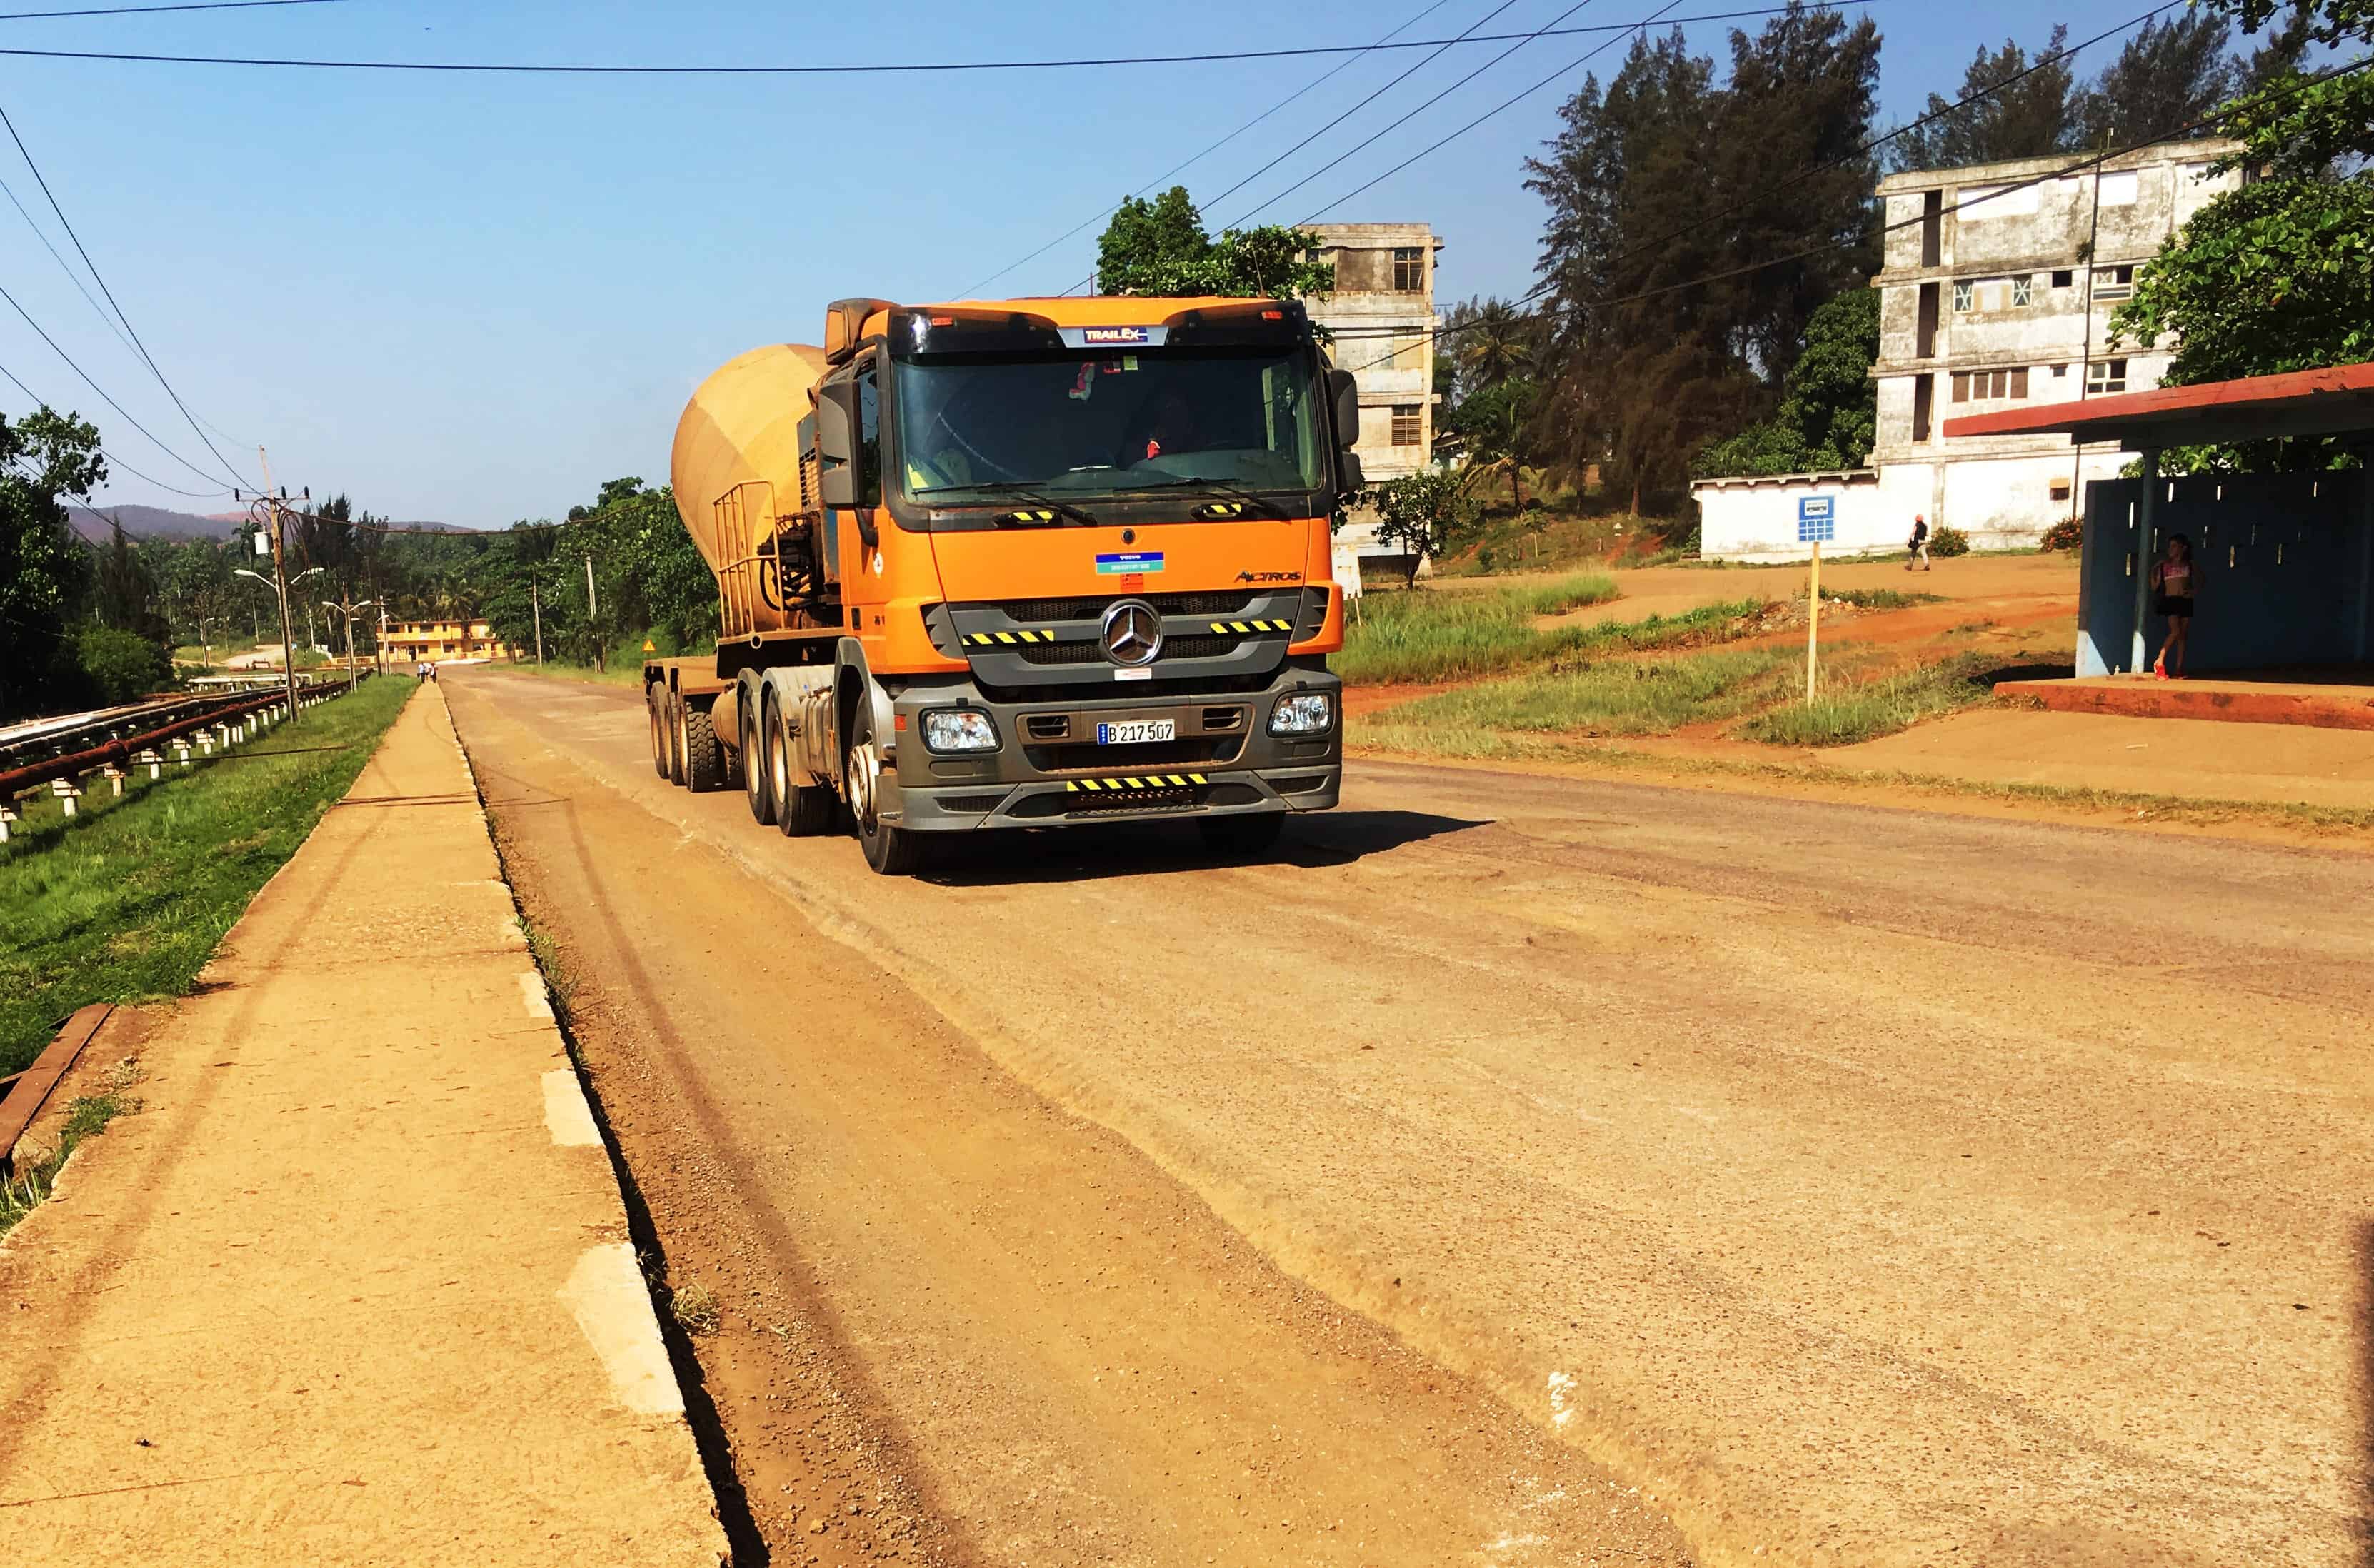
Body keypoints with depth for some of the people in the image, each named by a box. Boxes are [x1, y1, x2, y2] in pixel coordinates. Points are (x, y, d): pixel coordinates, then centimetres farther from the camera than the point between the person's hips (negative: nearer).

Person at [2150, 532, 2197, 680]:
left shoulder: (2189, 565, 10)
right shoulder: (2164, 565, 6)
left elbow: (2199, 583, 18)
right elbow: (2155, 587, 5)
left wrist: (2192, 592, 0)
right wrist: (2153, 571, -6)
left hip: (2185, 601, 3)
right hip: (2170, 600, -3)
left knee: (2183, 635, 2)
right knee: (2175, 632, -21)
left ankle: (2178, 670, 3)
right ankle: (2159, 662, -12)